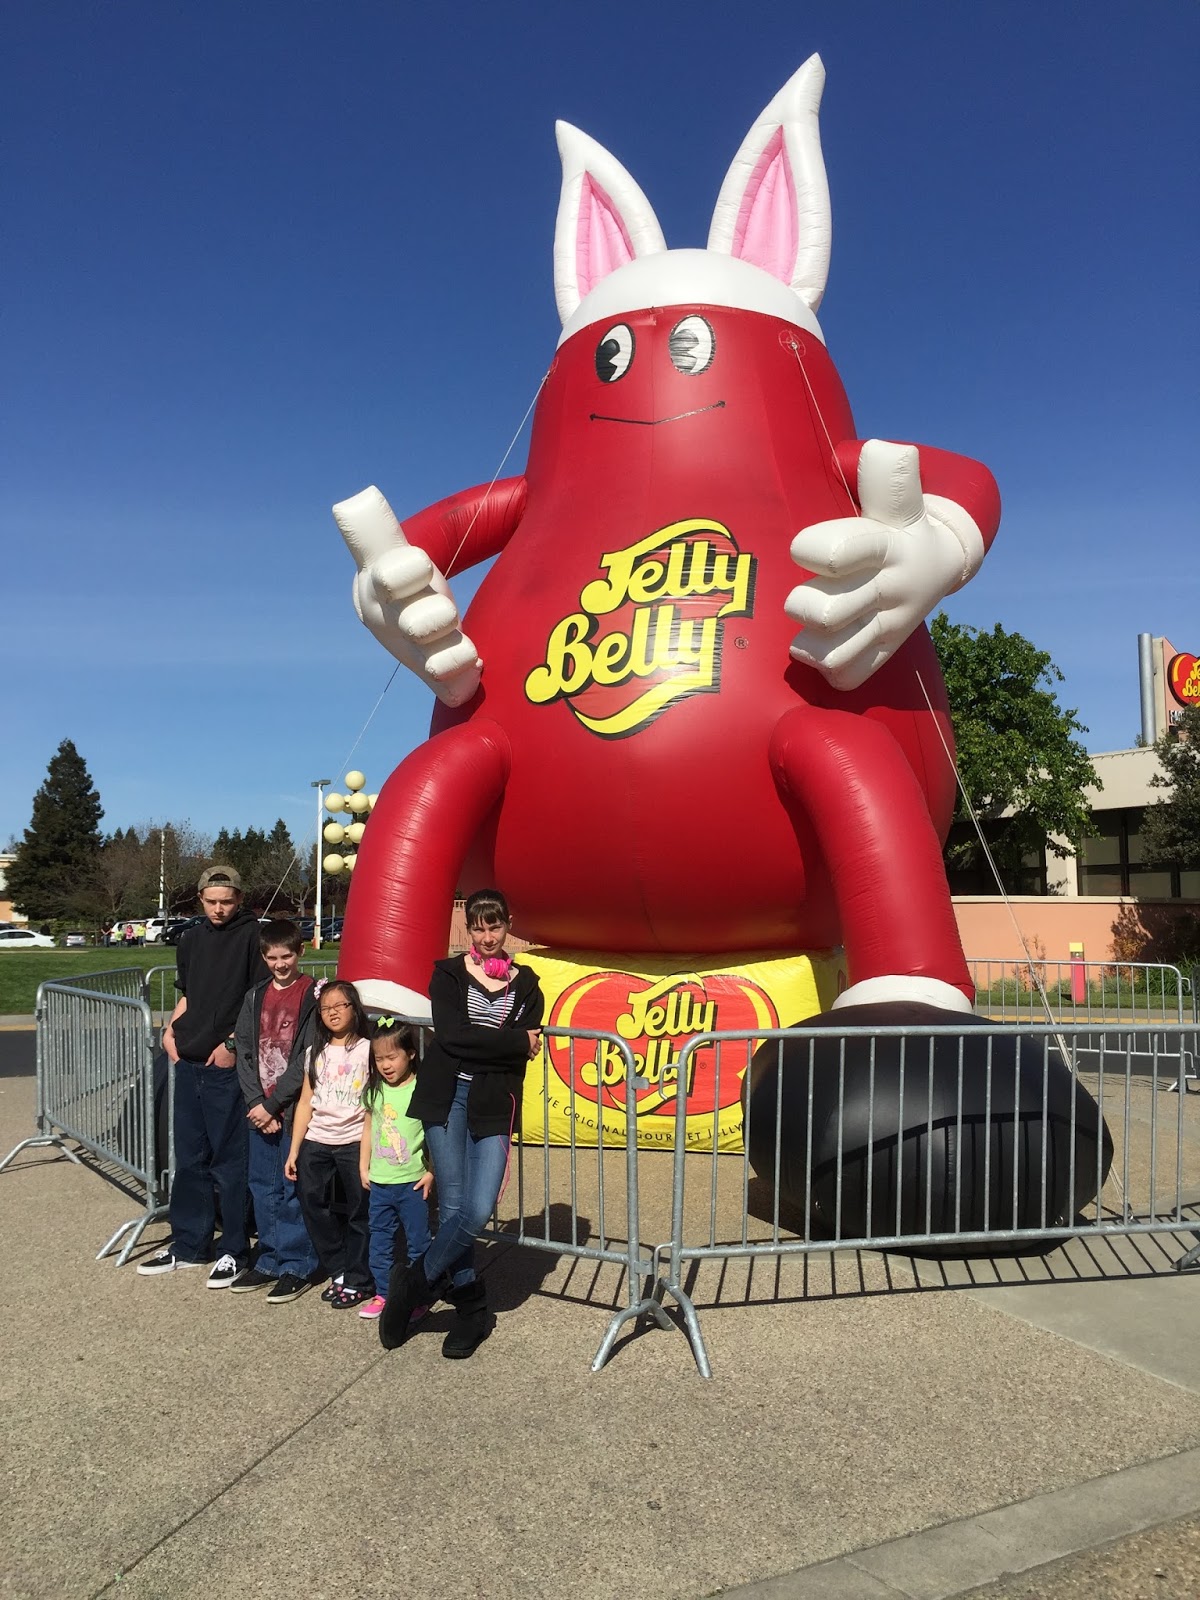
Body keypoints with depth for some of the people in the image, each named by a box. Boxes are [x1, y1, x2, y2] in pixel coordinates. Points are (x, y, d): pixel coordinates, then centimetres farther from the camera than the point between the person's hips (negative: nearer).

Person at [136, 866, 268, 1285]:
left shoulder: (252, 935, -7)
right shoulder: (192, 939, 14)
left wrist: (233, 1042, -15)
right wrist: (171, 1029, 7)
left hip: (228, 1066, -6)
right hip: (189, 1062, 7)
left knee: (229, 1161, 1)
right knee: (189, 1159, 14)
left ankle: (235, 1250, 12)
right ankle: (188, 1244, 27)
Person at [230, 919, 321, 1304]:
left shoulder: (312, 996, -7)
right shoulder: (256, 997, 10)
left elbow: (306, 1060, -11)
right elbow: (244, 1052, 6)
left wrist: (272, 1104, -12)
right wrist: (256, 1103, -6)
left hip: (294, 1108, -5)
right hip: (259, 1109, 5)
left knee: (292, 1189, 0)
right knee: (262, 1186, 12)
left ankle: (297, 1266, 12)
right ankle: (270, 1260, 26)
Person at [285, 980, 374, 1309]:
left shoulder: (367, 1049, -3)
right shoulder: (316, 1052, 11)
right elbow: (305, 1102, 11)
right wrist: (294, 1150, 6)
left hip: (354, 1142, -4)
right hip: (316, 1143, 5)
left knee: (359, 1212, 1)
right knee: (314, 1207, 5)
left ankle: (358, 1280, 15)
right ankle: (338, 1272, 21)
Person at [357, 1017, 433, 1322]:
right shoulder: (374, 1089, 3)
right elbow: (369, 1128, 12)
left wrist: (431, 1172, -12)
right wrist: (363, 1166, 11)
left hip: (412, 1182, -5)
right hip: (379, 1181, 5)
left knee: (417, 1242, 7)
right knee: (380, 1241, 14)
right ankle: (382, 1293, 27)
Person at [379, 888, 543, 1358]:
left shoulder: (526, 984, 11)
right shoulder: (448, 973, 5)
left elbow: (526, 1047, -1)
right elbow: (450, 1034, -12)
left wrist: (475, 1043, -10)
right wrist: (515, 1042, -9)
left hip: (494, 1104, 1)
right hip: (445, 1096, -1)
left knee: (479, 1209, -11)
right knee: (452, 1207, -1)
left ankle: (414, 1282, 12)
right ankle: (471, 1311, 17)